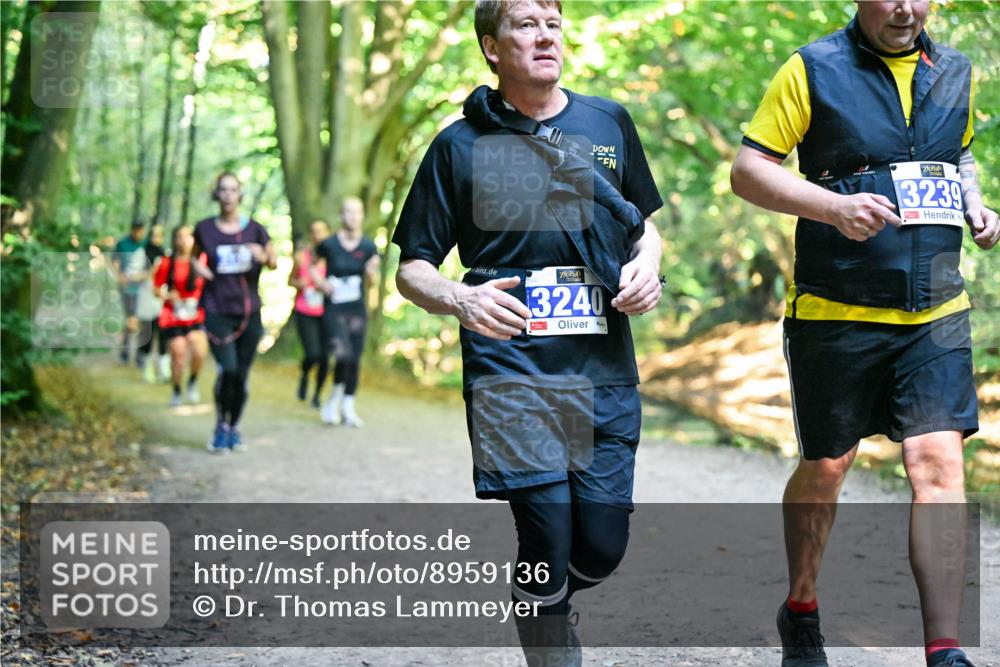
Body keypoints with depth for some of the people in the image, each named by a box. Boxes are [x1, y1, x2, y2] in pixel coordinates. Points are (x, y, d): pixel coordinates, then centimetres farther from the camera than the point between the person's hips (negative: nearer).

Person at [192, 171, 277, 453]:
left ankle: (234, 428, 24)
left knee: (242, 374, 5)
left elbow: (274, 263, 9)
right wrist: (197, 266, -2)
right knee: (227, 369, -17)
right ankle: (221, 426, 4)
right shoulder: (205, 229, 2)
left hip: (249, 312, 2)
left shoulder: (254, 229, 2)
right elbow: (194, 254, 20)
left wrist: (264, 257, -13)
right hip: (217, 311, -2)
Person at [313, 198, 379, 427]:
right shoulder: (329, 244, -7)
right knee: (343, 354, -18)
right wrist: (321, 282, -8)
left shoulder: (368, 247, -1)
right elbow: (314, 267, 9)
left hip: (357, 309, 3)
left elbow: (372, 279, 7)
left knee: (355, 359, 6)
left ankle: (348, 407, 20)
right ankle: (335, 398, 8)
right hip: (333, 310, -3)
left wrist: (371, 272, -14)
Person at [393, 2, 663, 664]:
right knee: (548, 544, -8)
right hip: (512, 375, -3)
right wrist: (461, 299, -17)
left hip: (605, 372, 3)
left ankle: (544, 594, 36)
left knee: (601, 550, 1)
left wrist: (647, 264, 1)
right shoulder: (461, 145, 2)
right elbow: (412, 268, 5)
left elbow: (644, 223, 24)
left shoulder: (609, 124, 11)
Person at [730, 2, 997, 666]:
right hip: (836, 313, -3)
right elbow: (748, 169, -6)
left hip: (937, 315, 3)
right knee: (825, 468, 10)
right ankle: (801, 610, 33)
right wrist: (835, 206, -20)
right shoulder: (813, 70, -4)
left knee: (939, 462, -10)